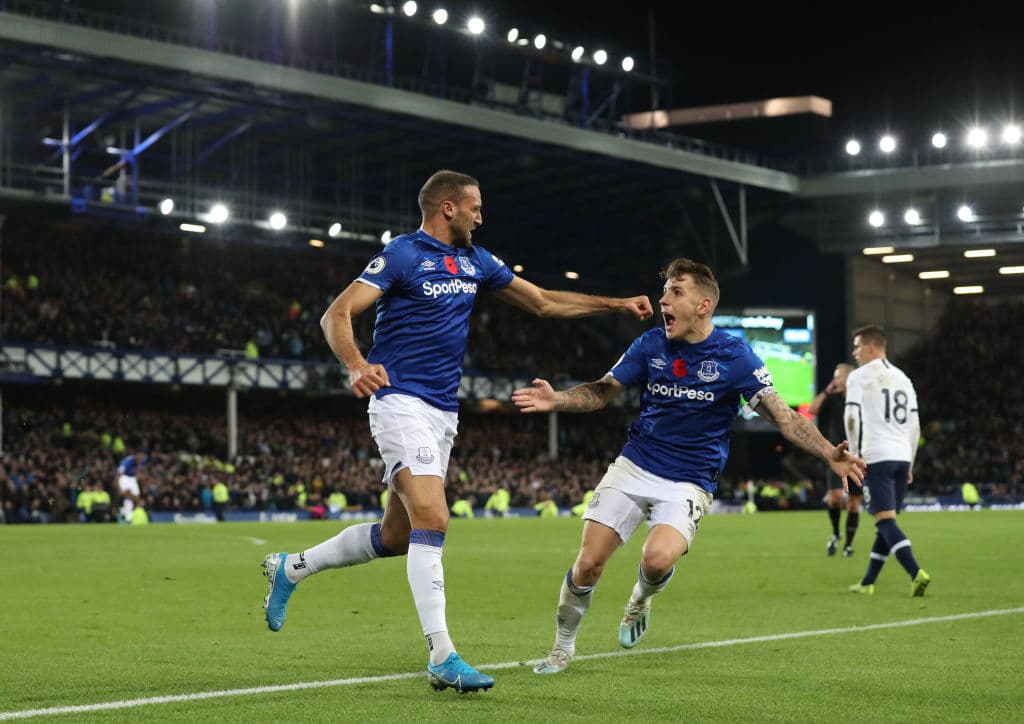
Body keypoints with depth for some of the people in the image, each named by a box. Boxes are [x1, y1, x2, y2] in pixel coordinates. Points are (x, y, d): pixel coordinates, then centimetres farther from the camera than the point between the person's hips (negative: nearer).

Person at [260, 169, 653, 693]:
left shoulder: (475, 261, 14)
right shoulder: (402, 255, -8)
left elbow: (543, 302, 22)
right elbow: (337, 314, -16)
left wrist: (618, 304, 17)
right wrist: (356, 366, -36)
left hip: (444, 413, 8)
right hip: (401, 402, -8)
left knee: (396, 536, 11)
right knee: (432, 519, -20)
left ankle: (290, 569, 31)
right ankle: (442, 659, -20)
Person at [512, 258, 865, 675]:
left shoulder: (734, 356, -9)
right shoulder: (651, 345, 1)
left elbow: (782, 416, -11)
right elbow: (603, 391, 7)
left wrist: (829, 454, -25)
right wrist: (558, 400, -12)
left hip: (689, 483, -3)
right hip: (633, 467, 3)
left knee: (658, 560, -28)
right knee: (588, 564, -6)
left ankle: (641, 600, 10)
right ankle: (562, 648, 19)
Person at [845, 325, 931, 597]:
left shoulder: (859, 376, -1)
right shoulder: (902, 378, 18)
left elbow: (852, 419, -7)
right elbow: (914, 426, 17)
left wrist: (854, 455, 3)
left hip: (876, 456, -7)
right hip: (902, 456, 7)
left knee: (886, 521, -11)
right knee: (886, 522, 12)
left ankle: (917, 573, -27)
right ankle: (867, 583, 19)